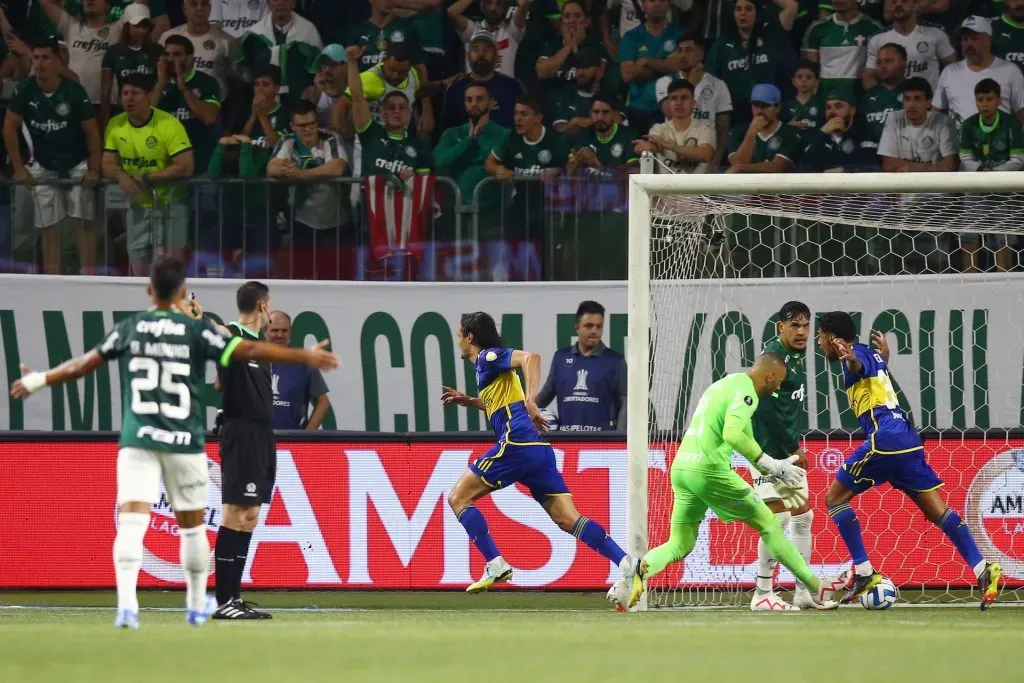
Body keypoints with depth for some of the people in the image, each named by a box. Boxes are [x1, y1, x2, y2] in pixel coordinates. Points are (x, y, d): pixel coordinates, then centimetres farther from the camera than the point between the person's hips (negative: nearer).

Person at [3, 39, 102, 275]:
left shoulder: (74, 92, -17)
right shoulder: (25, 91, -11)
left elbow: (91, 132, -11)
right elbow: (10, 127, -6)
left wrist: (94, 170, -14)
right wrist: (19, 168, -8)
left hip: (77, 164, -2)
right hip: (43, 166, 2)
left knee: (84, 220, -8)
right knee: (49, 227, 3)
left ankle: (89, 275, -6)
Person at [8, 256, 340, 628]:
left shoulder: (130, 328, 5)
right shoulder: (197, 329, -2)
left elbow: (82, 364, 11)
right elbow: (248, 351, -7)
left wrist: (37, 381, 26)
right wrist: (304, 356, -3)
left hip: (137, 440, 1)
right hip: (184, 443, -1)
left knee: (131, 522, -10)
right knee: (193, 525, 16)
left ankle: (126, 603, -28)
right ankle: (197, 605, 27)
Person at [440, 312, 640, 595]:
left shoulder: (488, 356, 1)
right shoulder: (488, 364, 28)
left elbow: (530, 357, -17)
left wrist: (531, 401, -28)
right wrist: (468, 401, 34)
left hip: (516, 443, -9)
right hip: (538, 449, 9)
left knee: (458, 498, 2)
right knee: (568, 519, -2)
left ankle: (496, 566, -9)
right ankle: (627, 565, -18)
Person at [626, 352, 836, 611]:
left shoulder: (726, 384, 23)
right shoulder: (746, 392, -7)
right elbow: (733, 435, -23)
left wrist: (775, 474, 32)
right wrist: (771, 465, -15)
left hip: (681, 467, 8)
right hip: (708, 470, -8)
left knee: (680, 545, 9)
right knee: (767, 522, 5)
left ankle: (640, 571, -21)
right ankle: (815, 589, 10)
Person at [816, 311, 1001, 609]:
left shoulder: (857, 355, -2)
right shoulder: (872, 354, 23)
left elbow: (860, 366, -30)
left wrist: (850, 360, -53)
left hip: (884, 438, -9)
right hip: (908, 438, 9)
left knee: (835, 498, 3)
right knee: (936, 509, 4)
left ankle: (864, 573, -3)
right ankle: (982, 569, -9)